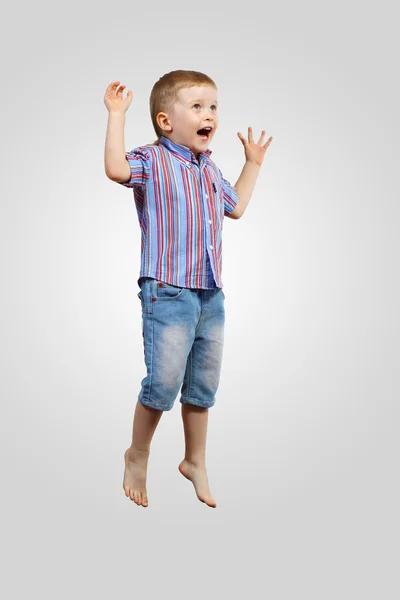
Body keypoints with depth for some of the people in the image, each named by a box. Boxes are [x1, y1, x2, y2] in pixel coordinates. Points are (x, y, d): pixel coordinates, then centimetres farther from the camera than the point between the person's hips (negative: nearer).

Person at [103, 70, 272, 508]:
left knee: (203, 386, 14)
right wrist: (116, 115, -21)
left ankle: (195, 462, 31)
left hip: (210, 294, 7)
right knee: (163, 382, -8)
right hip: (167, 292, -7)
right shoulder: (152, 161, -6)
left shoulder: (209, 169, 16)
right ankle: (138, 455, 19)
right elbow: (116, 168, -27)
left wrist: (253, 163, 34)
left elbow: (235, 206, 31)